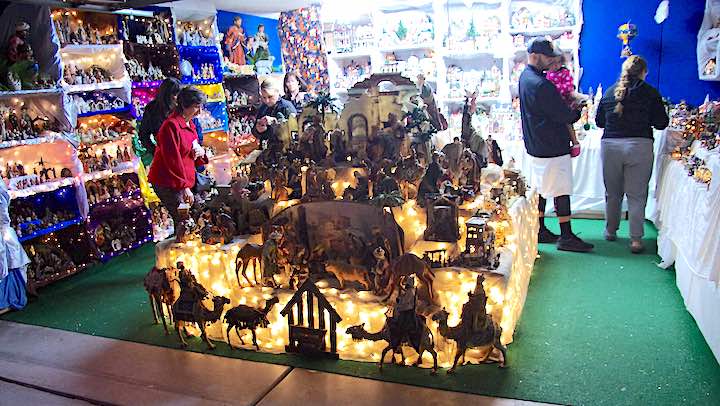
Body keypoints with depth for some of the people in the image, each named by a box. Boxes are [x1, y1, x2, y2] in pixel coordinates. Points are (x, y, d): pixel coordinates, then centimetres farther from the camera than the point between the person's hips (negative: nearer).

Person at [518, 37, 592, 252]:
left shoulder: (525, 77, 9)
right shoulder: (540, 85, -23)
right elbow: (564, 116, -18)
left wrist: (566, 104, 1)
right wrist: (577, 111, 1)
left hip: (536, 145, 10)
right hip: (553, 148, -10)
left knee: (541, 189, 16)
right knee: (562, 191, -3)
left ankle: (540, 230, 24)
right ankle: (566, 237, 3)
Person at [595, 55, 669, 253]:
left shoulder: (610, 91, 7)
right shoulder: (650, 92, -1)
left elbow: (599, 121, 13)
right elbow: (662, 123, 1)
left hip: (610, 145, 3)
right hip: (639, 146, -2)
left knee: (612, 192, 15)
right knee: (636, 194, 3)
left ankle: (611, 231, 27)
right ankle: (636, 239, 4)